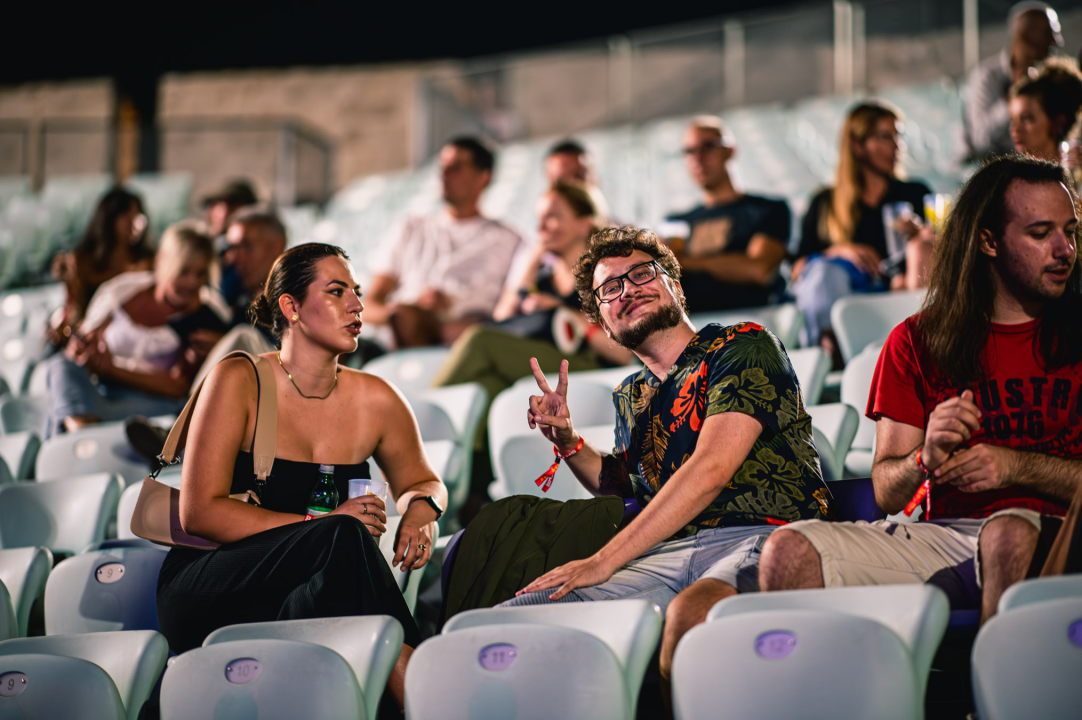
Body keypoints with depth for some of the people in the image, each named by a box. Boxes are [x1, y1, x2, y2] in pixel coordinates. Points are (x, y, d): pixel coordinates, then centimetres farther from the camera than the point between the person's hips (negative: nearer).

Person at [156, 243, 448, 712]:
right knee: (344, 538, -33)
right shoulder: (239, 382, -5)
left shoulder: (374, 401, 7)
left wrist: (421, 508, -2)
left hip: (306, 602, 4)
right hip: (203, 597, -4)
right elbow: (199, 513, -12)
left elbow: (420, 481, 26)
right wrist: (325, 524, -21)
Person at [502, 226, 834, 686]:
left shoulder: (743, 346, 4)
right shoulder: (632, 397, 24)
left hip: (765, 536, -5)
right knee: (507, 621, -20)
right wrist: (567, 441, 18)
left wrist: (603, 561, -13)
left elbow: (710, 470, -9)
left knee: (689, 613, -42)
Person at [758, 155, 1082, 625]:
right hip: (940, 531, 2)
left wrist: (1017, 467, -11)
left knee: (1010, 532, -40)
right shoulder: (916, 342, 14)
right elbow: (886, 494, 8)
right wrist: (926, 460, -14)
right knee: (788, 551, -23)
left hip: (1044, 533, -2)